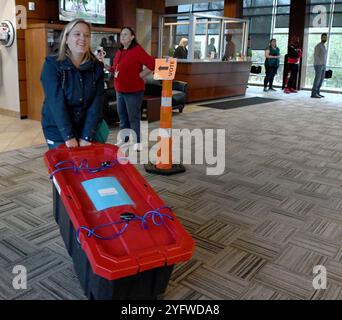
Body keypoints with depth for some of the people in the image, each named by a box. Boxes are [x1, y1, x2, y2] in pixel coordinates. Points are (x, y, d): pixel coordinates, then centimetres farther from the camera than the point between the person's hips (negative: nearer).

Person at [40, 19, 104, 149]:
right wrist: (68, 136, -23)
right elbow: (56, 102, -18)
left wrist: (87, 136, -17)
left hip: (86, 132, 3)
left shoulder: (96, 67, -2)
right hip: (58, 133, -2)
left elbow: (96, 103, -9)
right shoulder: (52, 64, -10)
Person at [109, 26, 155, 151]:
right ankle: (124, 138, 28)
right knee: (122, 115, 15)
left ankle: (138, 142, 6)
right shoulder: (119, 52, 13)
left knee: (134, 117, -3)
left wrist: (140, 76, -14)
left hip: (133, 90, -8)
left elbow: (152, 64, -19)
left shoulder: (137, 50, -13)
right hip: (120, 90, 8)